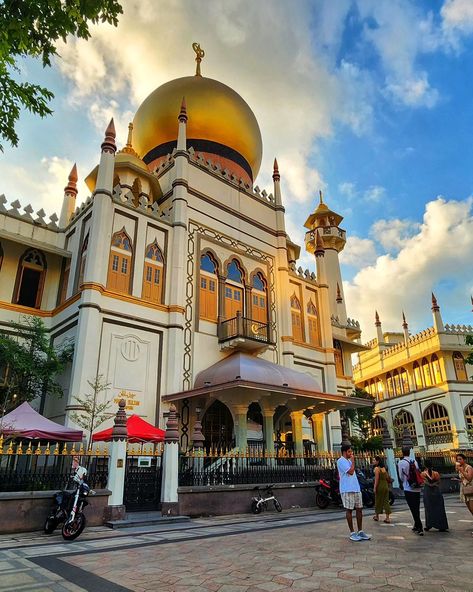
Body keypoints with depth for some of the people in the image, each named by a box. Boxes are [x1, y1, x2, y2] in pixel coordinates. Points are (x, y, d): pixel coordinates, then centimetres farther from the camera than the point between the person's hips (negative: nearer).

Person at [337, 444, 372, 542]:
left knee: (359, 509, 8)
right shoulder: (341, 461, -11)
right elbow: (351, 471, -19)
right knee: (349, 510, -2)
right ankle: (352, 533, 5)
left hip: (356, 489, 9)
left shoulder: (349, 461, 19)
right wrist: (353, 461, -10)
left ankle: (360, 531, 16)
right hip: (347, 490, -9)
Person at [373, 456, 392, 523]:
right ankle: (387, 518, 3)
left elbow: (376, 479, -16)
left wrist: (375, 488, -13)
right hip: (386, 486, 7)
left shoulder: (377, 468, -12)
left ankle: (377, 516, 20)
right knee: (386, 501, 7)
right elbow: (387, 478, 14)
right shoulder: (384, 468, 11)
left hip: (380, 486, -6)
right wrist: (387, 485, 21)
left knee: (378, 501, 7)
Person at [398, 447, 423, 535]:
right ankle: (416, 526, 29)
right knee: (417, 508, 16)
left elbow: (401, 477, -3)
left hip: (408, 489, -5)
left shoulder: (401, 463, -8)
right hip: (417, 488, 5)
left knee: (413, 509, -1)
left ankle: (420, 528, -5)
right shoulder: (414, 461, 5)